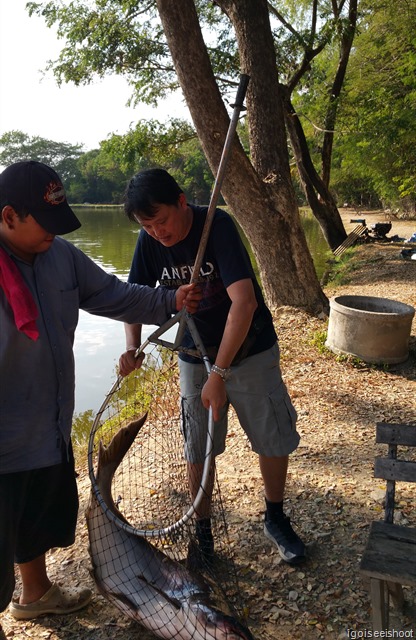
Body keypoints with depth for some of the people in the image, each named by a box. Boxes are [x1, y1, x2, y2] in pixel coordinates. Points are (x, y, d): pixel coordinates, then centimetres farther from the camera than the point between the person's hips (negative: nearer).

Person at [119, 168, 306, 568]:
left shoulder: (217, 225, -25)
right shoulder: (150, 241, -10)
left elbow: (244, 303, -33)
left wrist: (220, 374, -32)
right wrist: (132, 348, -18)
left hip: (249, 351, -3)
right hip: (195, 357, 3)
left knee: (275, 440, 7)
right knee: (197, 450, 7)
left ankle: (275, 520, 32)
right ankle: (202, 530, 29)